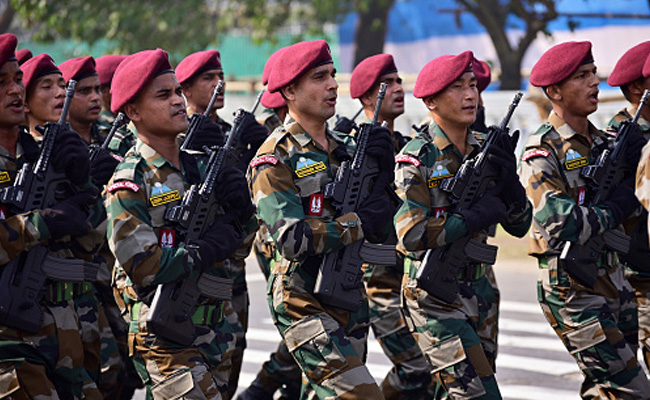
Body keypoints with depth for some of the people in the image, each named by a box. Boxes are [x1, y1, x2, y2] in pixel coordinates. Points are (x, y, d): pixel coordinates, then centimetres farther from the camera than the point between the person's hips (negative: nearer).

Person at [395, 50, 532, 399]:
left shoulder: (486, 149, 6)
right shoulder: (416, 159, -13)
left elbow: (519, 226, 6)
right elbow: (411, 237, -24)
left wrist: (510, 179, -12)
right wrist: (475, 216, -22)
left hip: (480, 288, 7)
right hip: (434, 295, -7)